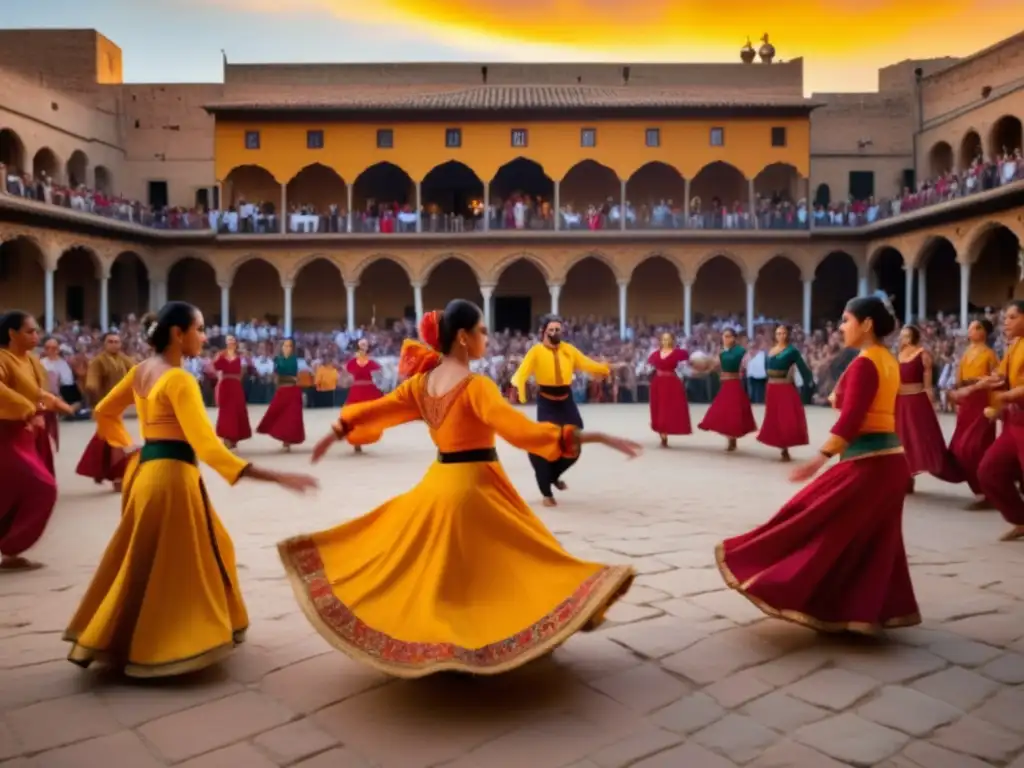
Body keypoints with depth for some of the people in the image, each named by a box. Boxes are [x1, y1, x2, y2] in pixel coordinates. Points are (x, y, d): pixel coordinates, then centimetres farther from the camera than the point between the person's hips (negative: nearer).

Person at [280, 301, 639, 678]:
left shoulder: (420, 382, 2)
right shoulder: (476, 385, -19)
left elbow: (376, 409, 13)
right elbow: (521, 429, -30)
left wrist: (337, 432, 30)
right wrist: (590, 436, -34)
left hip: (438, 484, 7)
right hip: (476, 485, -7)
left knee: (434, 567, 21)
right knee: (495, 568, 6)